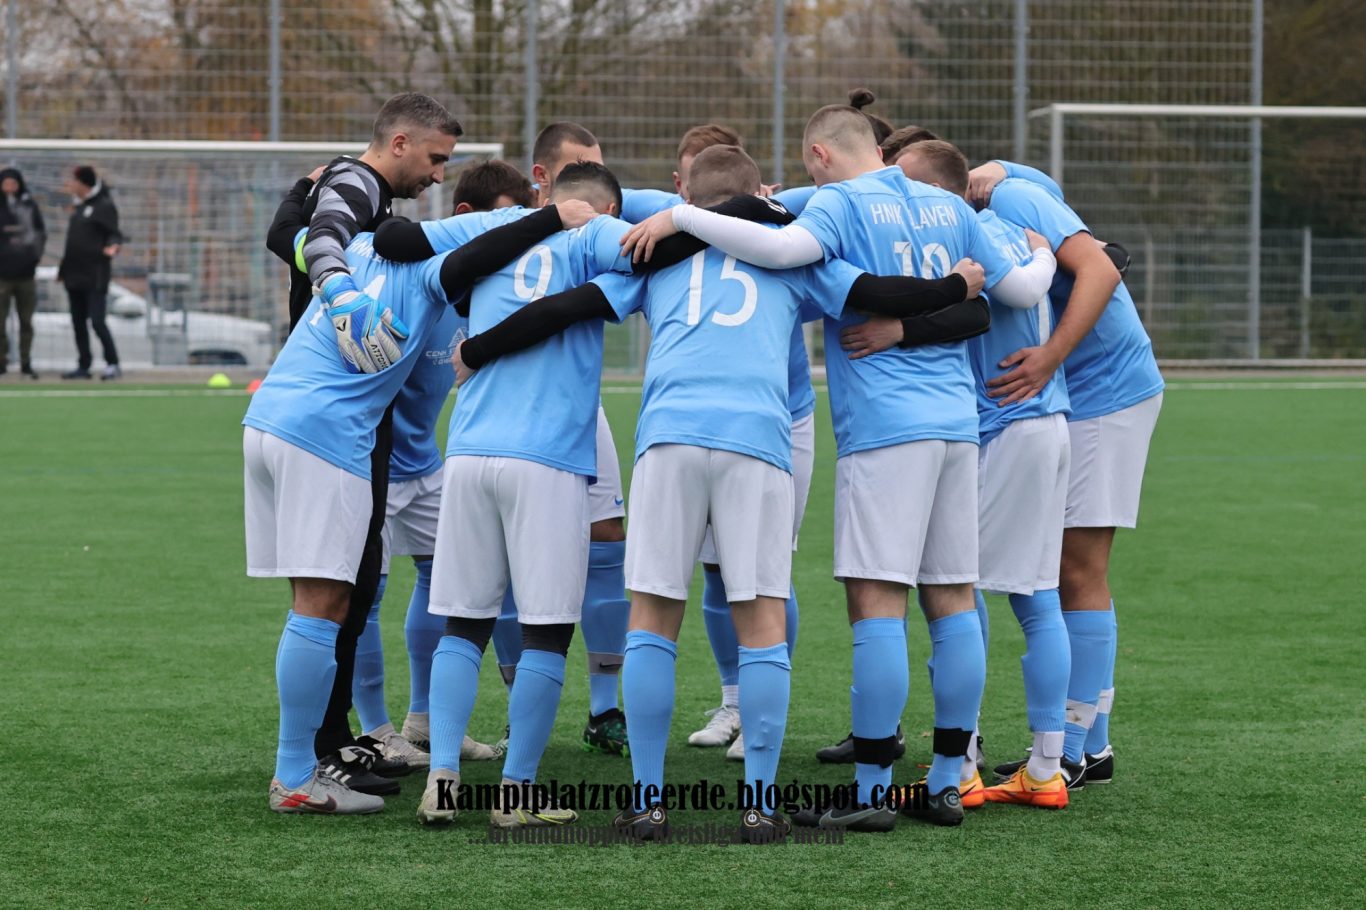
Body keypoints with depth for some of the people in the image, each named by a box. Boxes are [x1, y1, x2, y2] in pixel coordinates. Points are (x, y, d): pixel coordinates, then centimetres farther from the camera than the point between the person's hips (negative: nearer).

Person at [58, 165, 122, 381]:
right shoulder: (78, 206, 14)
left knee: (97, 321, -12)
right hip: (75, 274, 8)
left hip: (95, 276, -8)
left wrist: (112, 246, -35)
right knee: (78, 322, 10)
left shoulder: (104, 206, -9)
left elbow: (113, 233, -13)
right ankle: (83, 366, 15)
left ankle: (113, 364, -3)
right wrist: (64, 269, 22)